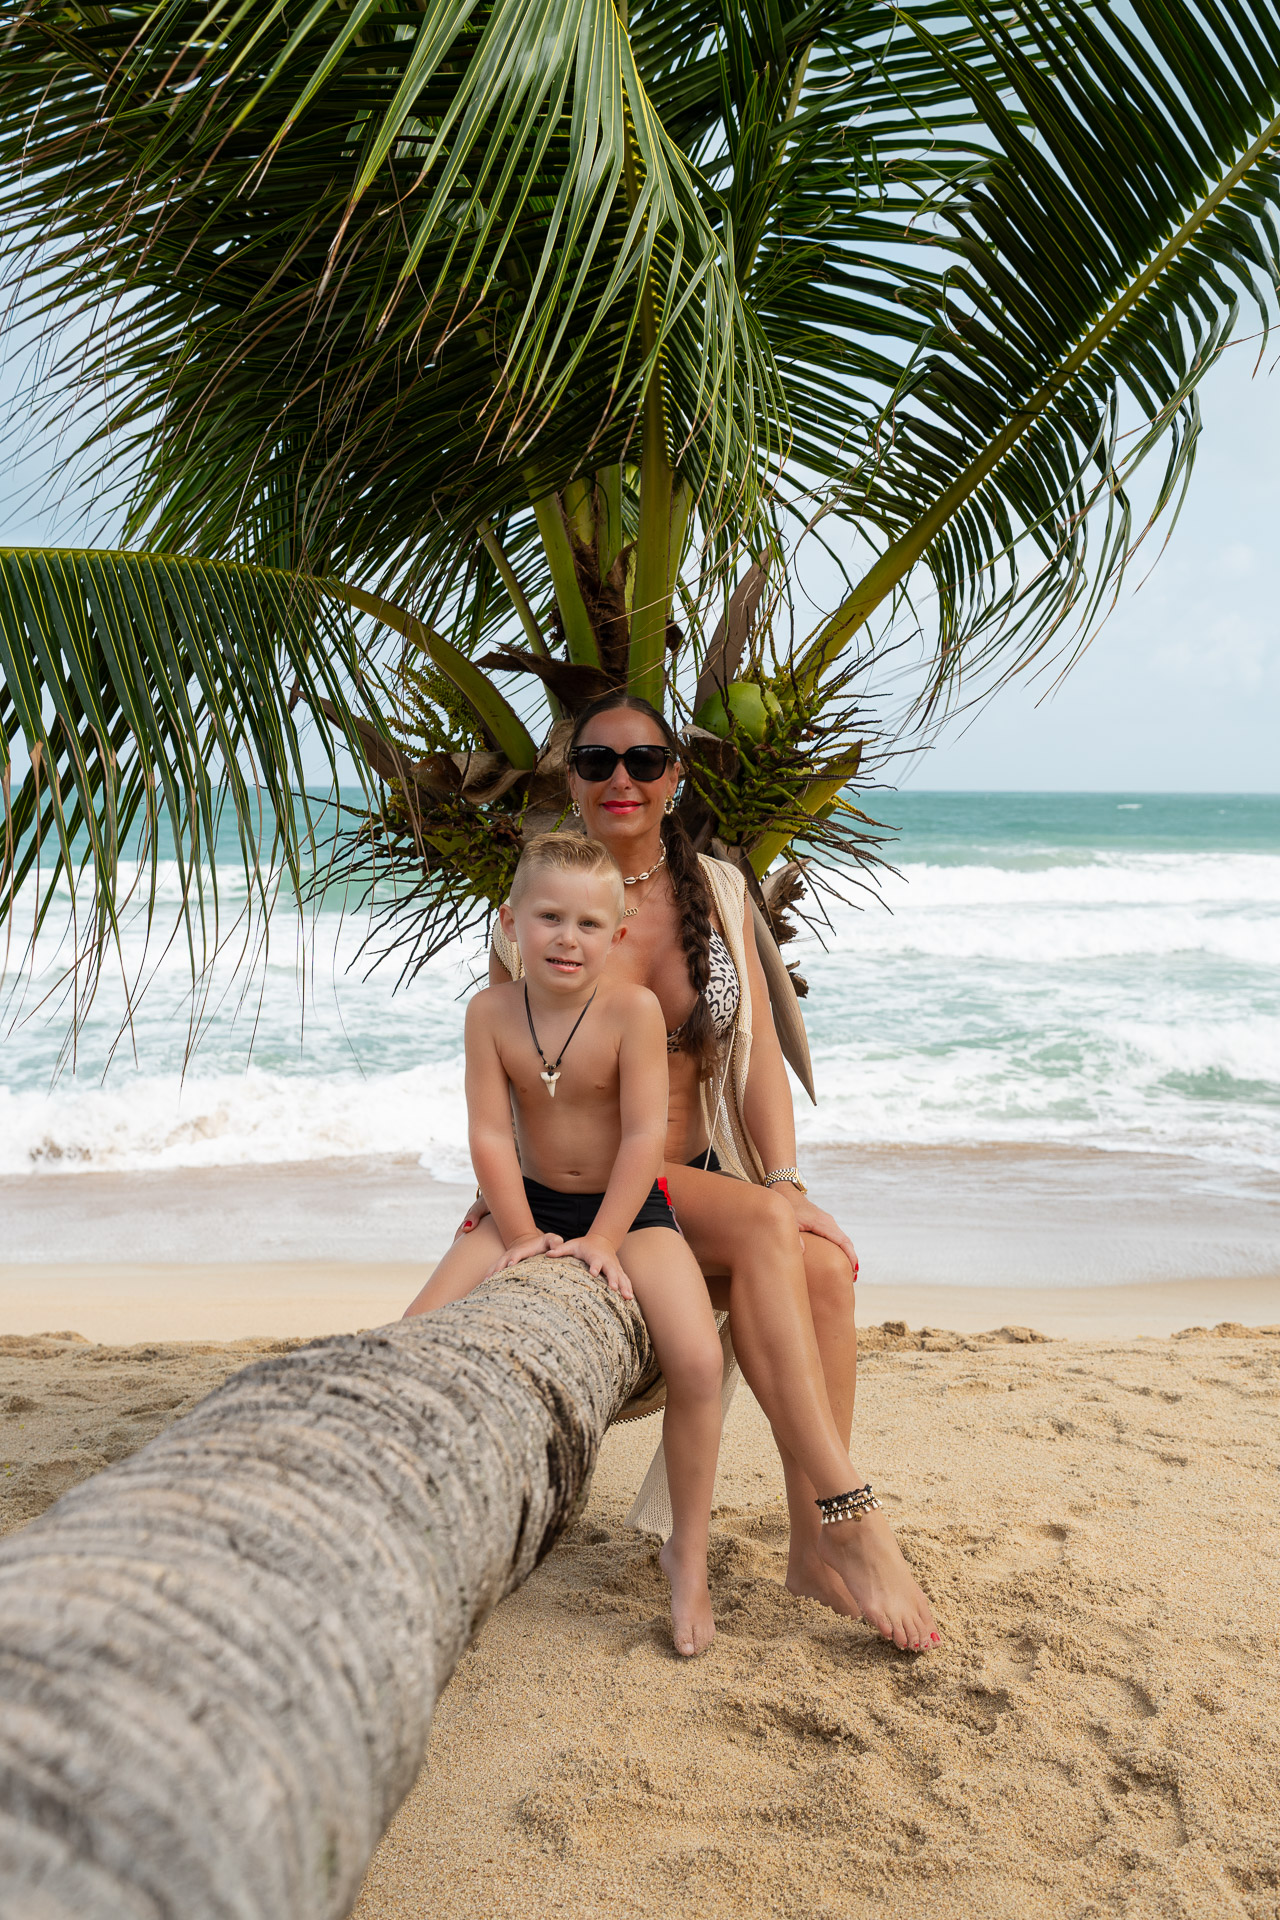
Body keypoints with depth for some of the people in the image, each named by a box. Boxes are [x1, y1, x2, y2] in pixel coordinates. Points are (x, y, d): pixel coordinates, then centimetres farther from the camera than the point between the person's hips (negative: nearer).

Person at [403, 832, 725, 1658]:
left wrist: (604, 1240, -21)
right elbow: (490, 1133, -10)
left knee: (699, 1361, -23)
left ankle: (689, 1554, -3)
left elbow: (646, 1133, -19)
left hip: (629, 1208, -3)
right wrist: (523, 1235, -15)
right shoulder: (492, 1011, -11)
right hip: (531, 1205, 3)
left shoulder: (633, 1008, -19)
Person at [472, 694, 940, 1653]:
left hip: (704, 1173, 3)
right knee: (763, 1229, -31)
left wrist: (786, 1181, -11)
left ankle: (813, 1546, -21)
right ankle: (852, 1518, -31)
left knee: (825, 1265, -27)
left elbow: (758, 1050, 2)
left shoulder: (718, 890, 8)